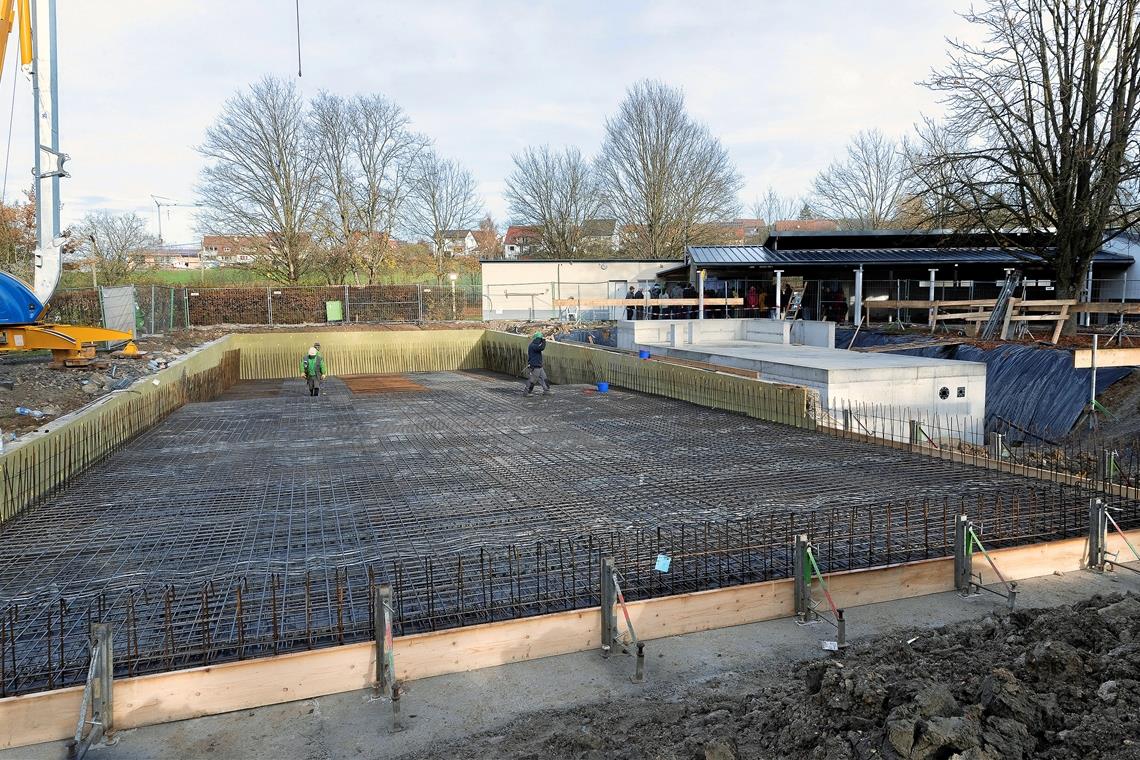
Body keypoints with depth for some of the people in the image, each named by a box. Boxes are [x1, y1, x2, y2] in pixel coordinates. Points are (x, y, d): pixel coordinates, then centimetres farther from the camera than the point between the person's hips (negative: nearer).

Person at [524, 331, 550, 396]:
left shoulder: (535, 345, 14)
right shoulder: (532, 346, -18)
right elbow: (541, 348, -27)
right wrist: (544, 341, -13)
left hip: (539, 367, 10)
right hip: (534, 368, -10)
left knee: (543, 379, 12)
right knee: (532, 381, -4)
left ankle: (546, 391, 19)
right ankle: (526, 392, 3)